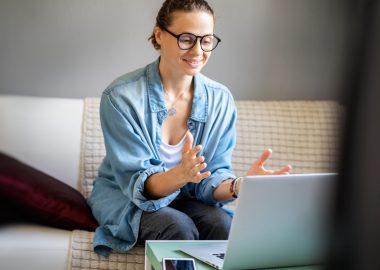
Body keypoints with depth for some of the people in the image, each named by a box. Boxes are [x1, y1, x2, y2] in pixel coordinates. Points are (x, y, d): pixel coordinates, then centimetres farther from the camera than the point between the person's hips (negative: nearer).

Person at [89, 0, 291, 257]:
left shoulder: (220, 100, -7)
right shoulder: (121, 96, -19)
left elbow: (211, 180, -9)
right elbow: (138, 184, -21)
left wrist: (239, 185, -34)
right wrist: (180, 175, -44)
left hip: (187, 199, 3)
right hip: (126, 199, -2)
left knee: (224, 226, -29)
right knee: (179, 227, -33)